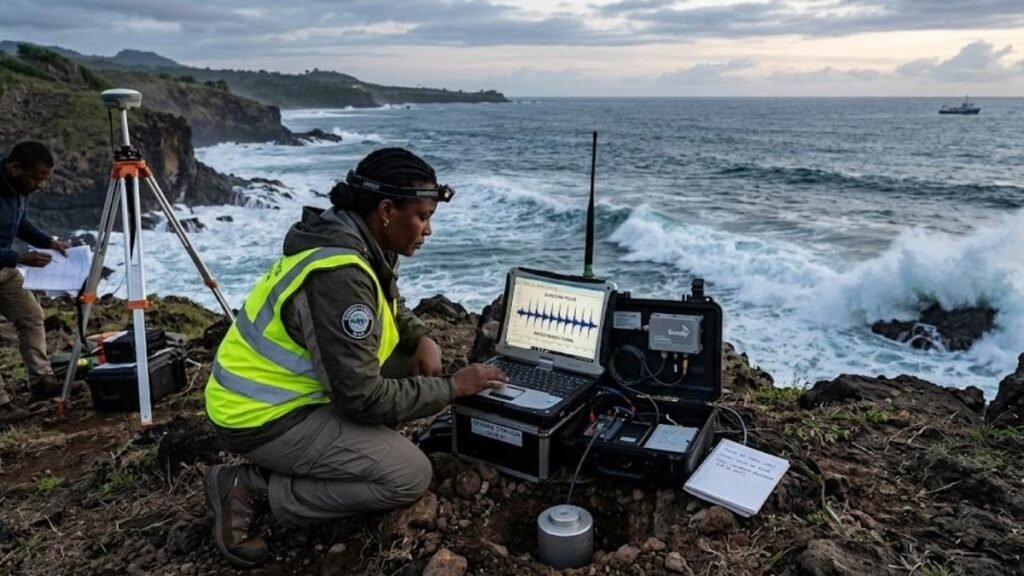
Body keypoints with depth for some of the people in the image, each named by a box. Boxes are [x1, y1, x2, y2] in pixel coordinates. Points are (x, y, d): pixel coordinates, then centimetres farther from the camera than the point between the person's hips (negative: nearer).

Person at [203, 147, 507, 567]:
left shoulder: (361, 242, -1)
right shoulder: (340, 276, -30)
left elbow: (389, 310, 19)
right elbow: (363, 397, -27)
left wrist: (423, 340, -2)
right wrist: (451, 387, -16)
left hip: (281, 391, 9)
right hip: (264, 418, -9)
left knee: (411, 365, 8)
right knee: (410, 476, -13)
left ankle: (325, 452, 9)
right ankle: (253, 490, -5)